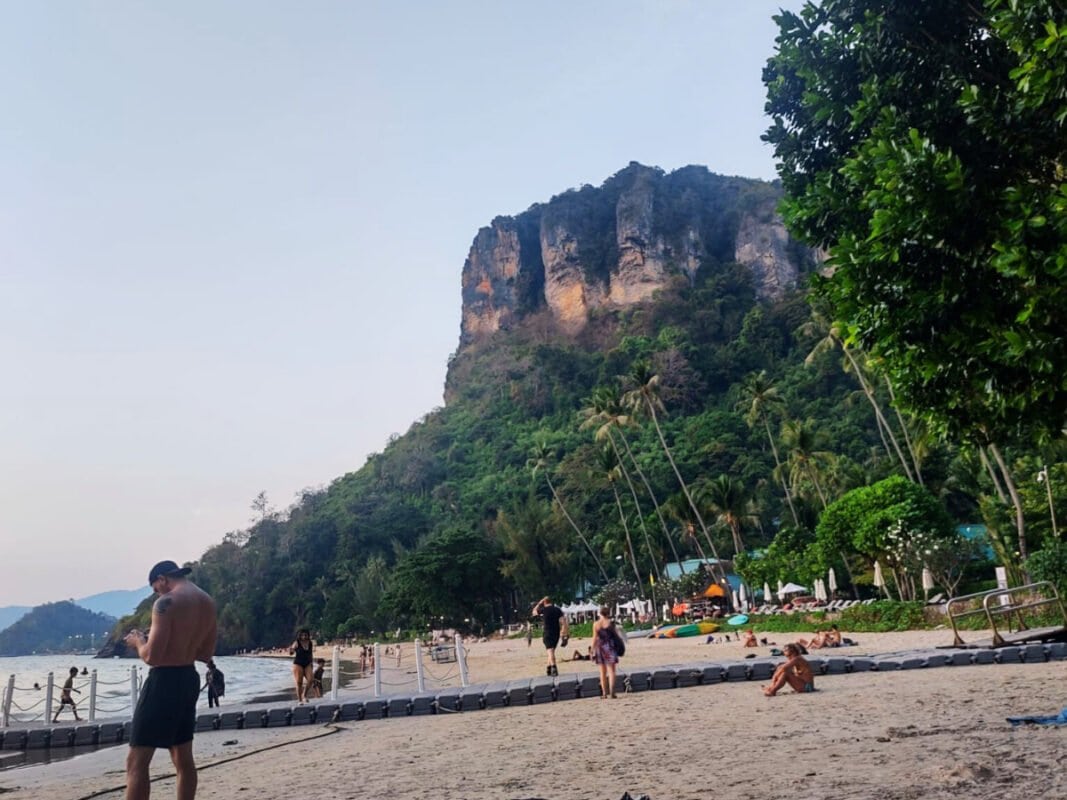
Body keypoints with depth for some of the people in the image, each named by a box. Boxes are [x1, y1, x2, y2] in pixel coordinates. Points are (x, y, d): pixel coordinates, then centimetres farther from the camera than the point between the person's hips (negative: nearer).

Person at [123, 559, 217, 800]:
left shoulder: (167, 602, -16)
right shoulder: (208, 602, 9)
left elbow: (151, 657, -19)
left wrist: (138, 641, 0)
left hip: (165, 680, -8)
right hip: (189, 679, 8)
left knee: (136, 761, -3)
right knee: (183, 758, 17)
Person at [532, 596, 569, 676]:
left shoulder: (543, 610, -4)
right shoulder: (558, 610, 5)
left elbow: (534, 612, 17)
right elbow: (563, 622, -3)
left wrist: (539, 603, 17)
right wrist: (564, 634, 0)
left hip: (547, 633, -4)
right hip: (556, 633, 4)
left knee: (550, 651, -14)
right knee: (551, 651, 19)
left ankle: (554, 667, -32)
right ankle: (549, 668, 25)